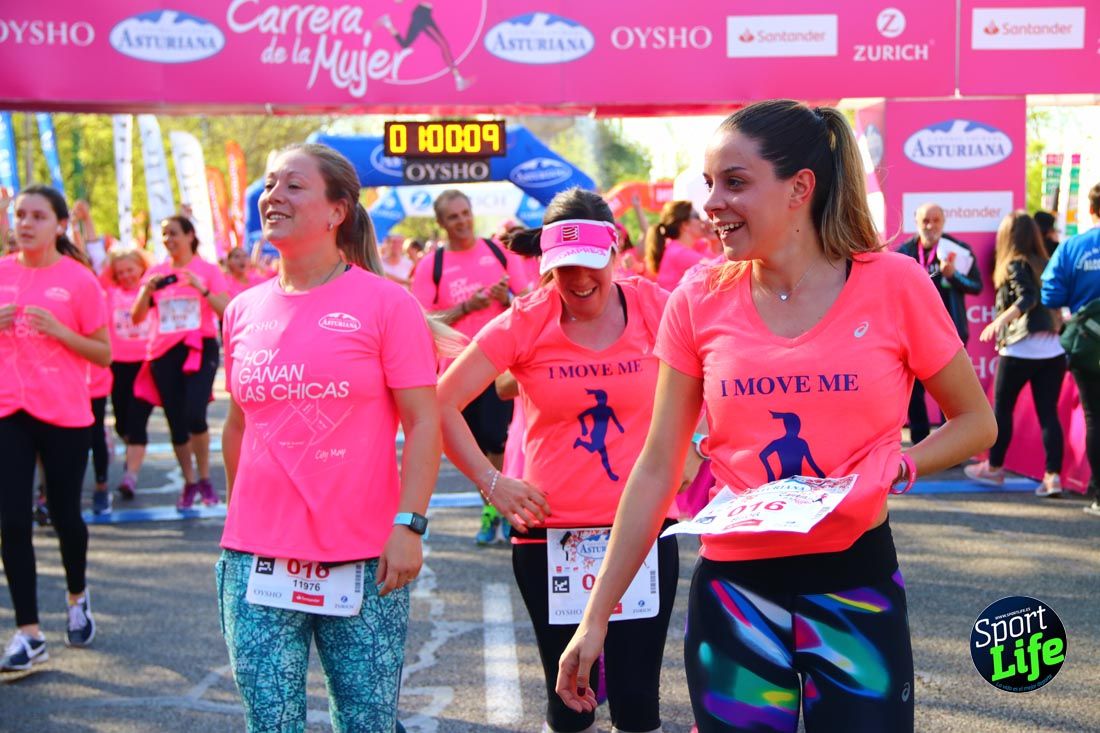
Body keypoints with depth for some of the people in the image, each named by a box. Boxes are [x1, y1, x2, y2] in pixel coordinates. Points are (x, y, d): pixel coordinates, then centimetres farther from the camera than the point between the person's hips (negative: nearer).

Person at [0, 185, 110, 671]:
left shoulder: (79, 280, -5)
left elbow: (104, 354, -3)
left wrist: (59, 331, -17)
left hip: (65, 414, -2)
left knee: (64, 514, 10)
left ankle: (77, 597, 39)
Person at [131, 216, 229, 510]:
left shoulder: (208, 270, 2)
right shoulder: (156, 272, 10)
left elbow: (227, 312, -9)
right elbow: (137, 317, 5)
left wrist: (201, 289, -21)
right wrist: (147, 290, -12)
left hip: (199, 348, -3)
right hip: (164, 352, 4)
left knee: (195, 416, -19)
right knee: (176, 422, 5)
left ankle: (205, 479, -1)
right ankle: (189, 483, 19)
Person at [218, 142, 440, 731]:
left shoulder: (385, 302, -5)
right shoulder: (243, 311, 8)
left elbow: (424, 422, -7)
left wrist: (408, 525, -14)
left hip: (364, 561, -3)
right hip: (256, 563, 4)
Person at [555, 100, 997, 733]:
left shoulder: (893, 284, -6)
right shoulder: (700, 302, -1)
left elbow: (977, 422, 5)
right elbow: (657, 470, 2)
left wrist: (894, 469, -15)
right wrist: (597, 616, 0)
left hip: (856, 581, -1)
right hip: (734, 586, 2)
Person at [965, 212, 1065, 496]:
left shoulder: (1015, 265, -5)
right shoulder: (1044, 264, 11)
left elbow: (1027, 298, -19)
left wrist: (1000, 321, -29)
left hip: (1020, 350, -5)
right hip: (1053, 350, 5)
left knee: (1002, 408, 9)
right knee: (1048, 413, 3)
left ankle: (994, 468, 20)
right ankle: (1053, 475, -5)